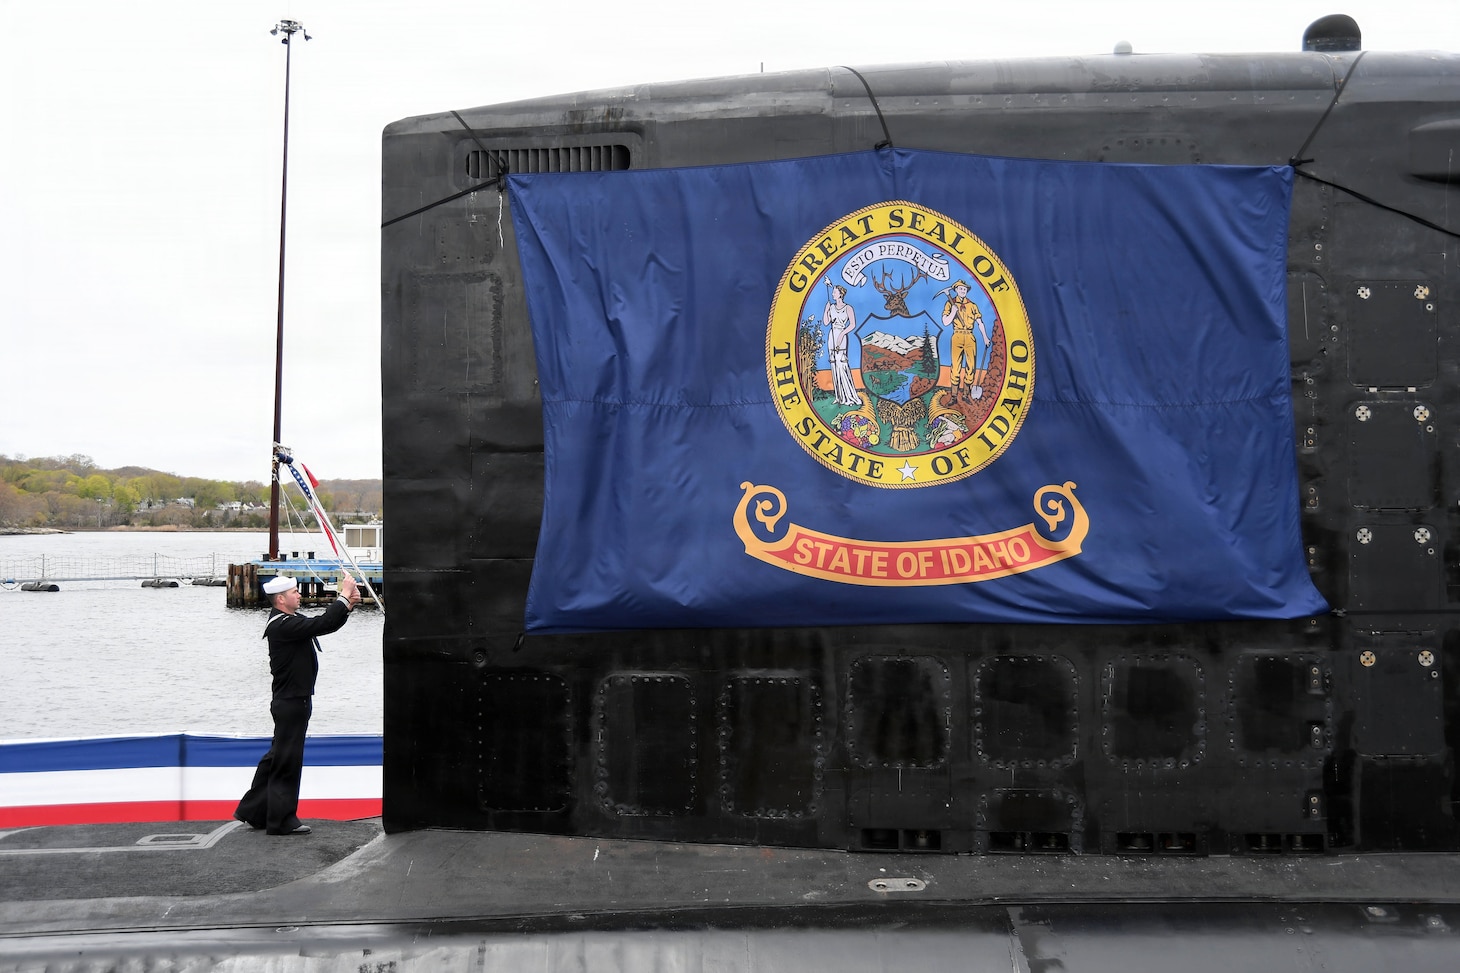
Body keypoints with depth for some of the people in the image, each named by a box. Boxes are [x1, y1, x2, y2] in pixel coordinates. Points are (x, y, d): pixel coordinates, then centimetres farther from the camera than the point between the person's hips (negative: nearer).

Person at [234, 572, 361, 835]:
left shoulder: (290, 620, 12)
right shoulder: (282, 625, -20)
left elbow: (327, 623, 15)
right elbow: (323, 624, -29)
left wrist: (347, 603, -1)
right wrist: (345, 595, -20)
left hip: (292, 702, 11)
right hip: (291, 703, -11)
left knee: (277, 758, 18)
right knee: (287, 760, -1)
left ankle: (253, 812, 27)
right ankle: (282, 821, 8)